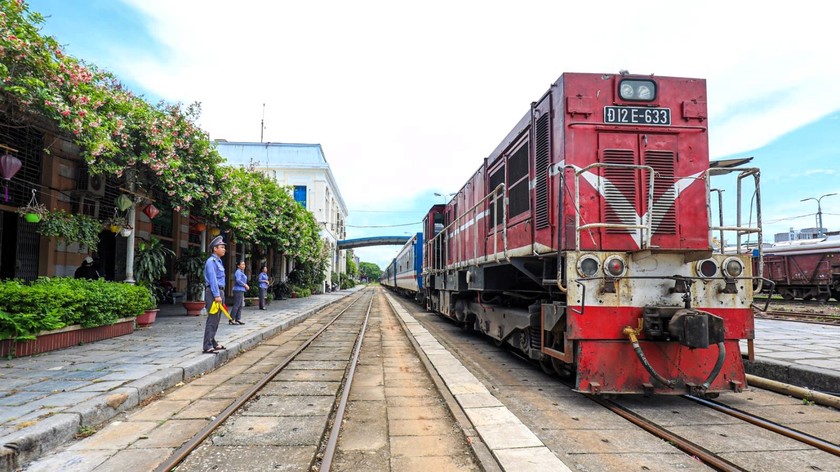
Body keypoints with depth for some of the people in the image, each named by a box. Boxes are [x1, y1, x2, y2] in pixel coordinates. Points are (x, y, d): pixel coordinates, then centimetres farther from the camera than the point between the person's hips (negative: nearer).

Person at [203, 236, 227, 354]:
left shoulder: (218, 261, 18)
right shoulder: (211, 261, -11)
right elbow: (212, 279, -17)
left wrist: (220, 294, 16)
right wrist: (216, 295, -21)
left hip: (219, 292, 10)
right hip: (213, 292, -10)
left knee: (216, 319, 14)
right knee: (212, 320, -11)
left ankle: (212, 342, 23)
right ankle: (207, 347, -10)